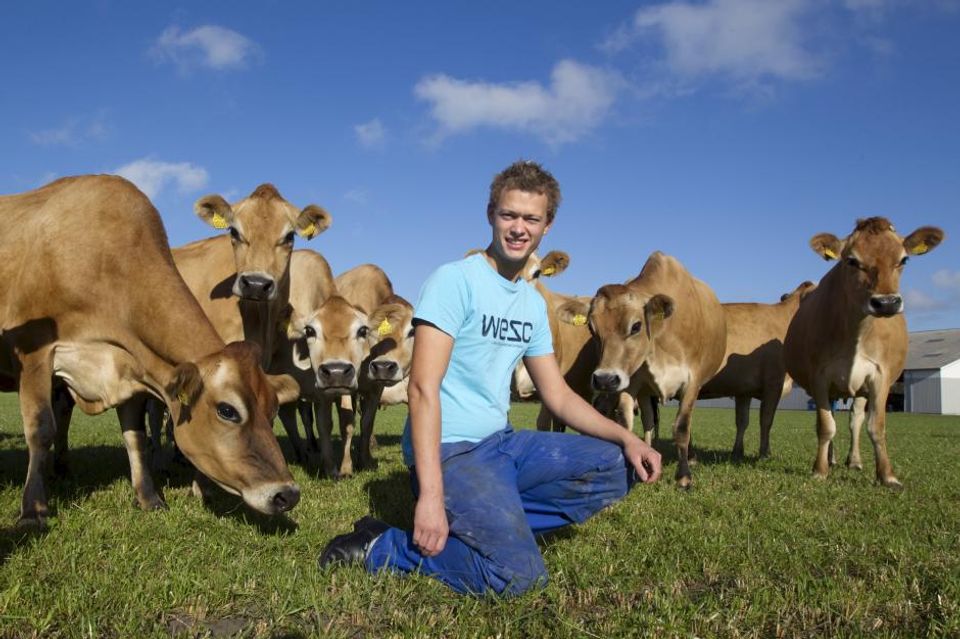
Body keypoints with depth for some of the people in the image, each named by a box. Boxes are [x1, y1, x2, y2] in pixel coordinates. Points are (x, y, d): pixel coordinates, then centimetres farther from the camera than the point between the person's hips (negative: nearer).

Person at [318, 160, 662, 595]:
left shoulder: (533, 303, 13)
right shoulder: (454, 280, -12)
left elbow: (558, 396, 16)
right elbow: (423, 387, -19)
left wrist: (624, 436, 0)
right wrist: (431, 495, -27)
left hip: (501, 442, 8)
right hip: (450, 449, -8)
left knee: (617, 469, 3)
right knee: (519, 576, -21)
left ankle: (494, 522, -2)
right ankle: (377, 548, -4)